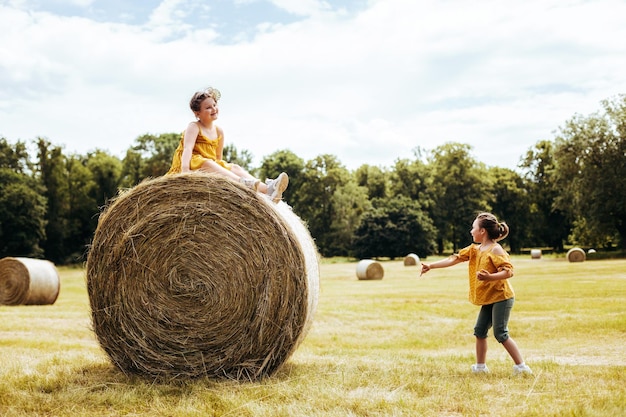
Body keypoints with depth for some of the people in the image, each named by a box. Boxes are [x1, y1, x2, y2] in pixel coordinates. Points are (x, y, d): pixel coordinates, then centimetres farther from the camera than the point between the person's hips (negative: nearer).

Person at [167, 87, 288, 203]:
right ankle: (244, 184, -62)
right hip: (193, 165, -6)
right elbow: (187, 148, -22)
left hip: (211, 166, 6)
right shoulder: (194, 127, -4)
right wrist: (185, 171, -37)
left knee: (234, 168, -20)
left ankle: (266, 188, -48)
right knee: (208, 164, -37)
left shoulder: (219, 131, 14)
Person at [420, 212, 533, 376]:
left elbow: (508, 271, -22)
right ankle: (480, 366, 21)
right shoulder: (474, 249, 9)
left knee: (500, 333, -9)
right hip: (488, 298, 9)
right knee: (480, 330, 10)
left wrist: (489, 277, -36)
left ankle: (521, 366, -1)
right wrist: (431, 266, 6)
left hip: (501, 296, -9)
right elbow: (453, 259, 9)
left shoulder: (496, 250, -16)